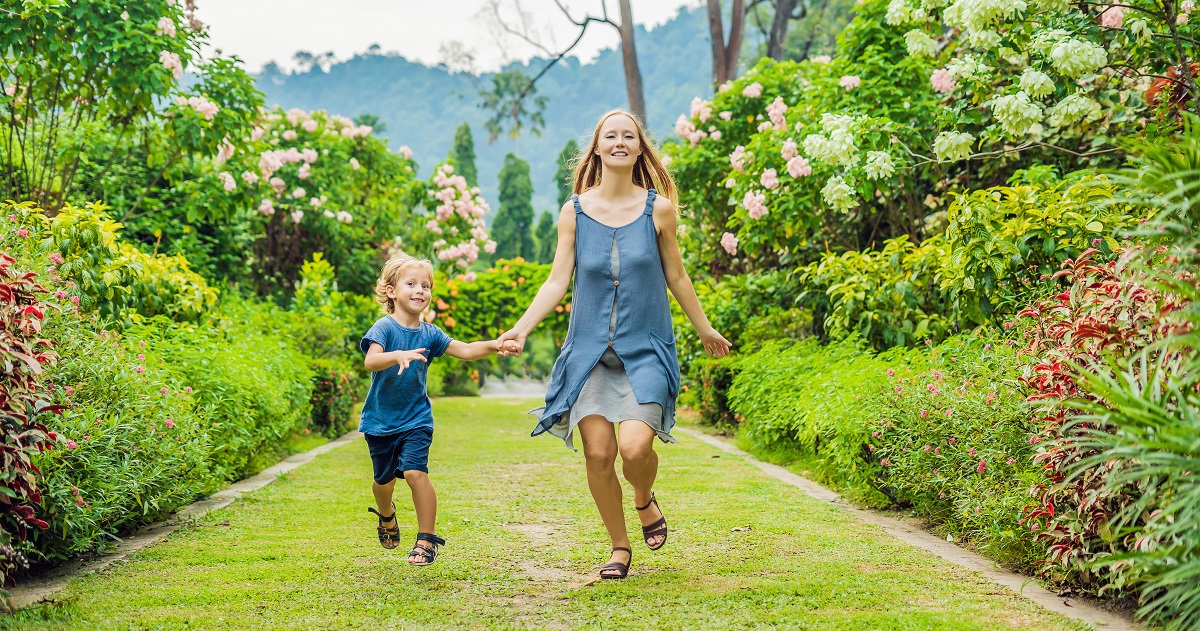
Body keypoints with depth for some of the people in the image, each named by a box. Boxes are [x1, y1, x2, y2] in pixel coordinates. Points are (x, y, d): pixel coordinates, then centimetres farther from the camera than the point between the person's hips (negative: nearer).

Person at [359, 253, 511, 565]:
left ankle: (427, 539, -8)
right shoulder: (384, 328, -15)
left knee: (415, 472, -16)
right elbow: (370, 361, -32)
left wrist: (494, 345, -24)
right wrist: (398, 356, -51)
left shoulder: (429, 334, -2)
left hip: (415, 419, 1)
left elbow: (464, 350, -6)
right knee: (384, 478, 13)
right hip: (380, 419, -1)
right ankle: (386, 514, 48)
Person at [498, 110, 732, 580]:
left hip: (645, 348, -1)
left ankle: (645, 502, 17)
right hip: (590, 348, 2)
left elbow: (676, 277, 11)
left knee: (635, 447, -19)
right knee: (598, 454, -5)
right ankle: (620, 548, 16)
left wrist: (705, 330, 19)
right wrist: (522, 328, -10)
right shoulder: (574, 211, 3)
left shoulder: (658, 208, 0)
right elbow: (557, 281, 3)